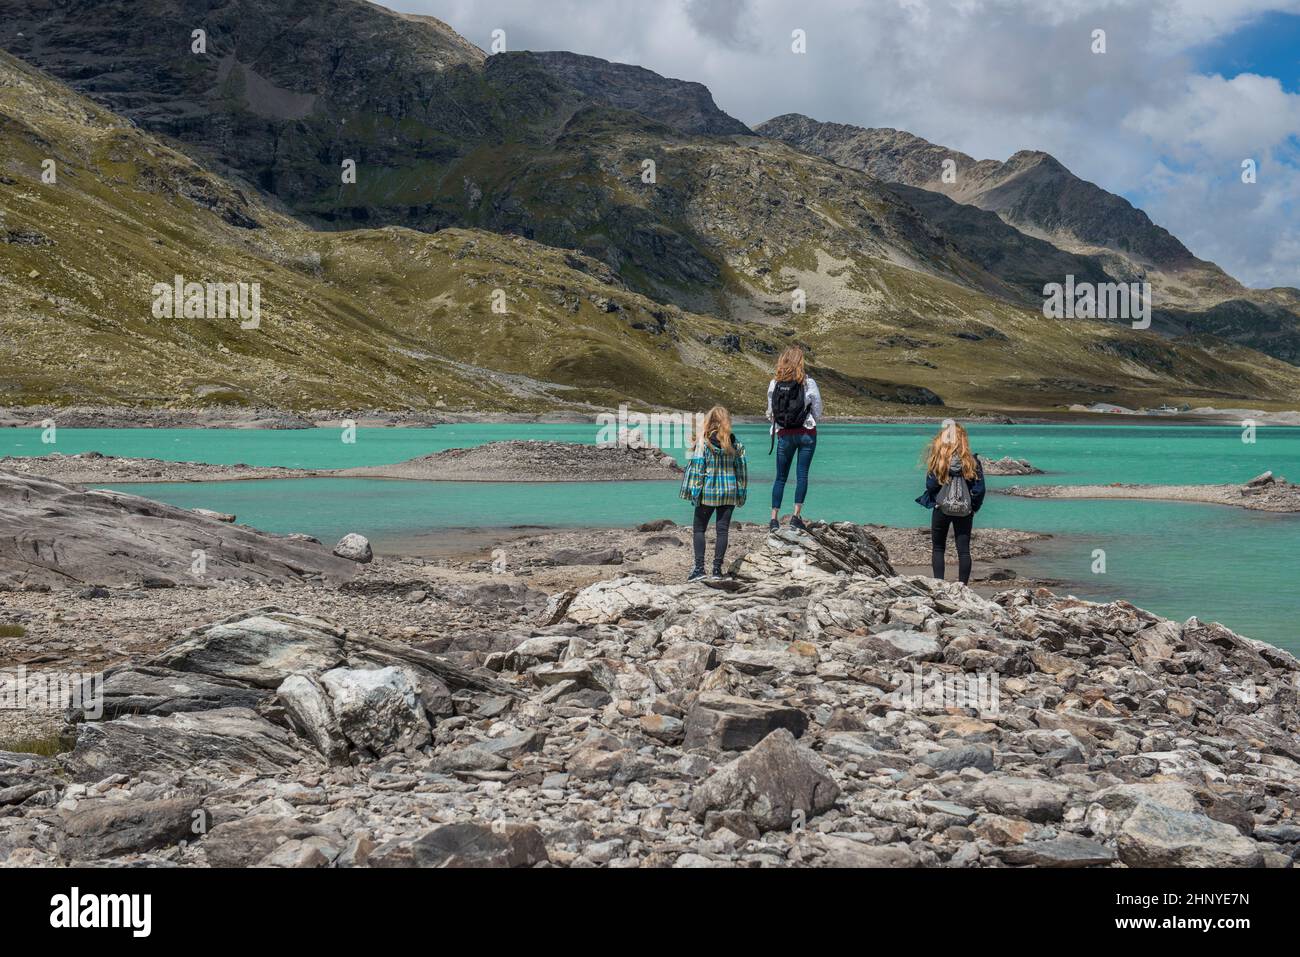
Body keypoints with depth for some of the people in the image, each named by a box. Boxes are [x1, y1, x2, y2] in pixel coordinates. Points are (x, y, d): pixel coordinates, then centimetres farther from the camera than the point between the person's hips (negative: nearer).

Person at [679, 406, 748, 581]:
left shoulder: (703, 442, -10)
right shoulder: (735, 443, 0)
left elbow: (696, 467, -11)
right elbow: (742, 468, 4)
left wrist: (694, 491, -6)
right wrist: (741, 492, 11)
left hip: (707, 493, -3)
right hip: (729, 493, 3)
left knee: (699, 529, 7)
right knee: (723, 530, 8)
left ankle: (699, 567, -3)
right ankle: (717, 568, 7)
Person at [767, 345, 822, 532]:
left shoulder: (774, 384, -3)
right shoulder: (808, 383, -8)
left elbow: (770, 413, 3)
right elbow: (818, 413, 0)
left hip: (784, 434, 2)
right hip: (806, 433, -2)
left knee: (781, 476, 9)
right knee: (802, 475, 2)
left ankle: (774, 518, 5)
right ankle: (797, 515, -3)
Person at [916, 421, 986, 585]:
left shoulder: (937, 460, -10)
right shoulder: (972, 461, -5)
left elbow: (930, 485, -8)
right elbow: (979, 489, -4)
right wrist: (973, 507, 9)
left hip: (941, 509, -1)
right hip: (964, 512, 1)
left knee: (938, 548, 12)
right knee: (964, 550, 7)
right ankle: (963, 585, 5)